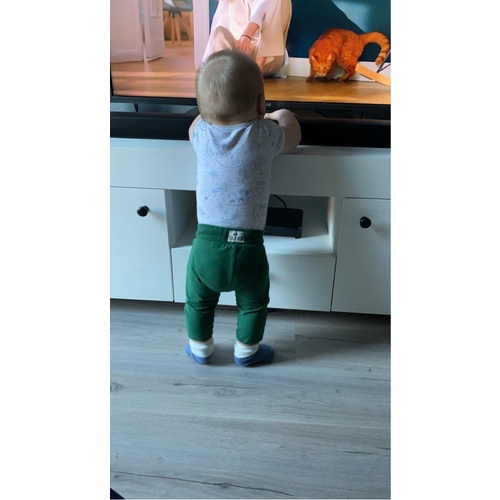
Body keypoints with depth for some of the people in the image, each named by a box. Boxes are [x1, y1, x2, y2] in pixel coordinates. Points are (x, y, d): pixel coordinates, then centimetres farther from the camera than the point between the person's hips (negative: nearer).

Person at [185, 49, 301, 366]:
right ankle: (247, 351, 42)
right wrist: (282, 116, 31)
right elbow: (293, 138, 13)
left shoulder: (201, 134, -3)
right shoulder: (265, 137, -10)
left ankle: (200, 349, 44)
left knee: (198, 301, 26)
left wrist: (216, 111, 36)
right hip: (248, 247, -2)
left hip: (207, 243, 2)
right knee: (253, 304, 24)